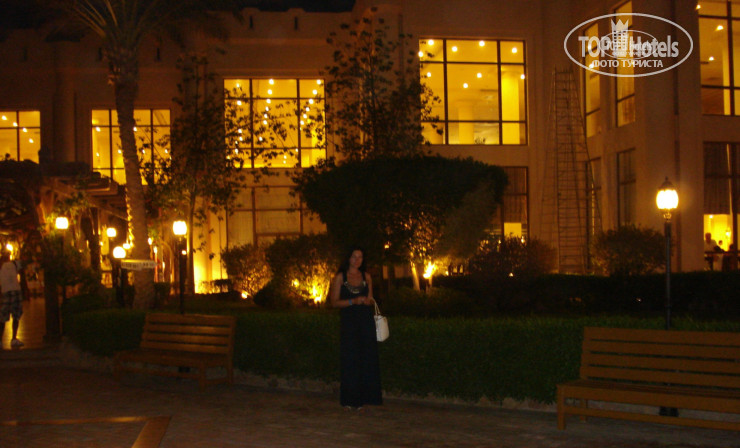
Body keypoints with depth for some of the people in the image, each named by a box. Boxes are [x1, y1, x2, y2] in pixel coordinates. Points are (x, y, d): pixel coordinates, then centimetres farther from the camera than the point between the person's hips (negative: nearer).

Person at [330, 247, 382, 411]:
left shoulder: (366, 277, 14)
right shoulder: (340, 277, 4)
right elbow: (334, 302, -1)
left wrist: (369, 301, -6)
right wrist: (353, 301, -14)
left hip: (366, 322, 3)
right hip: (348, 322, -3)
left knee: (366, 359, -2)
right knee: (350, 360, -4)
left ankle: (363, 397, 5)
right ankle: (350, 400, 1)